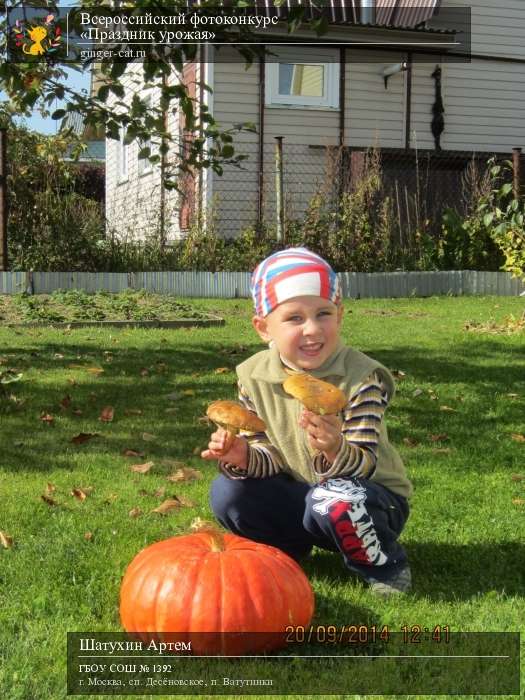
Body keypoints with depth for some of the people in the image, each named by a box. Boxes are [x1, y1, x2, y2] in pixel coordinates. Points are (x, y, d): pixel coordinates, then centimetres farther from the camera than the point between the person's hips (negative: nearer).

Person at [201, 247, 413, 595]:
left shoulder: (361, 377, -21)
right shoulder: (254, 377, -8)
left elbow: (365, 465, -24)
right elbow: (269, 455, -4)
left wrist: (336, 451, -48)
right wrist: (243, 458, -28)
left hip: (372, 498, -4)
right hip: (298, 498, 4)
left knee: (332, 500, -37)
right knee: (227, 491, -18)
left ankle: (383, 564, -4)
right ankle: (288, 549, 12)